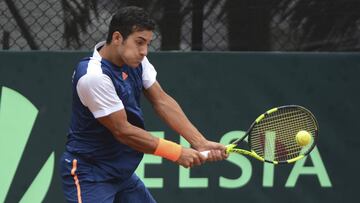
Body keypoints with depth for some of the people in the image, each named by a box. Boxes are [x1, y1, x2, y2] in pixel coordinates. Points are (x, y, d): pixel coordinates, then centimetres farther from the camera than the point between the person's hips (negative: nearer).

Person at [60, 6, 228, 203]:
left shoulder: (134, 59, -1)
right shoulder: (94, 76, -26)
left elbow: (161, 101, -3)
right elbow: (122, 131, -23)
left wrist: (200, 142, -14)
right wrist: (177, 153, -19)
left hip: (121, 172, 9)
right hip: (89, 175, -9)